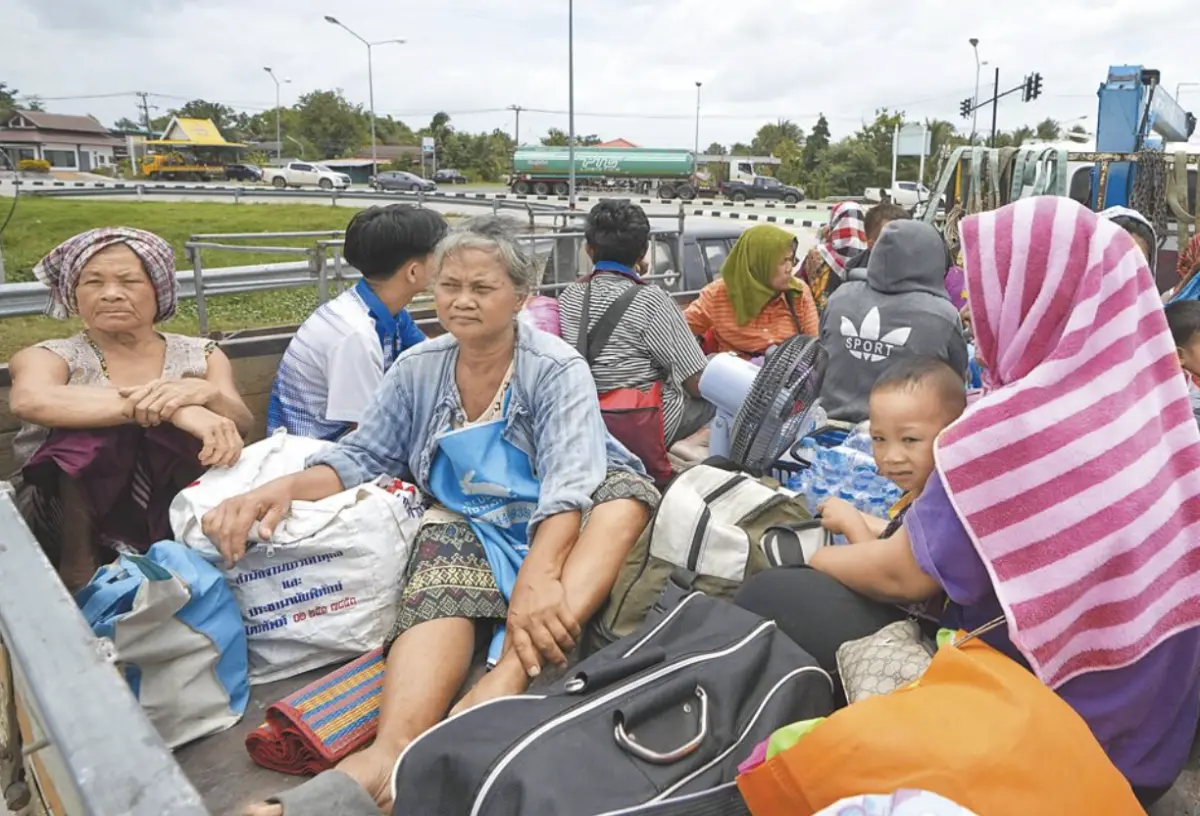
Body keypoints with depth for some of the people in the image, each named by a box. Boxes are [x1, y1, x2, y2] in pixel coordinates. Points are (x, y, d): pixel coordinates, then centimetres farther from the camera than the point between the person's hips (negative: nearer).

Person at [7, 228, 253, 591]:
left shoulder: (200, 355, 8)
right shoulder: (52, 356, 2)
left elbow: (243, 425, -9)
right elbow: (29, 400, -24)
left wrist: (204, 393, -33)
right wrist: (174, 409, -36)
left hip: (182, 528, 1)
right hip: (73, 533, 0)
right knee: (90, 429, -25)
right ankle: (78, 572, -17)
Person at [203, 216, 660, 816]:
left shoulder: (558, 370, -8)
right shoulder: (418, 369, 5)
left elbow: (569, 481, -22)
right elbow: (362, 456, 6)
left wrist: (537, 576, -40)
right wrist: (284, 487, -16)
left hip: (552, 532, -1)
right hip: (468, 527, 2)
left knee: (627, 487, -30)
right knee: (441, 543, -32)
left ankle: (507, 676, -46)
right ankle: (393, 751, -51)